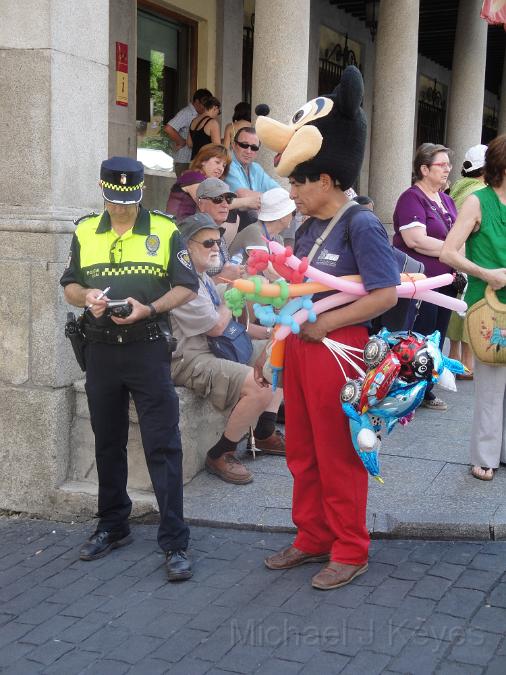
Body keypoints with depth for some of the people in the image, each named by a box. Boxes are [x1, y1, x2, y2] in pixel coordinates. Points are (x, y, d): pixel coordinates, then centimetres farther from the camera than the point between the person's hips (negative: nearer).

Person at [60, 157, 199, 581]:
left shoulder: (164, 231, -2)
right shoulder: (85, 231, 8)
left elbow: (187, 287, -2)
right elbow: (70, 285, 13)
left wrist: (149, 309, -18)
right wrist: (85, 296, -11)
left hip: (148, 350, -4)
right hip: (101, 351, 4)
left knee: (163, 446, -5)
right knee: (108, 443, 14)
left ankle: (175, 542, 1)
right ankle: (112, 526, 30)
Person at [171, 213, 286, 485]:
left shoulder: (203, 277, 16)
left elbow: (228, 323, 19)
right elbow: (215, 327, -18)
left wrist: (265, 332, 7)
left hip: (214, 348, 11)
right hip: (189, 359, -11)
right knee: (261, 386, -28)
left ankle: (265, 434, 18)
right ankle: (220, 455, -11)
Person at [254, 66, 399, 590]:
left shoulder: (361, 226, -14)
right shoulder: (306, 229, 10)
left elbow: (386, 295, -20)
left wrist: (325, 324, -19)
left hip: (337, 349, -8)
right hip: (299, 349, 8)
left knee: (338, 456, 3)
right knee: (302, 453, 15)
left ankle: (349, 552, 19)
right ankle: (313, 539, 31)